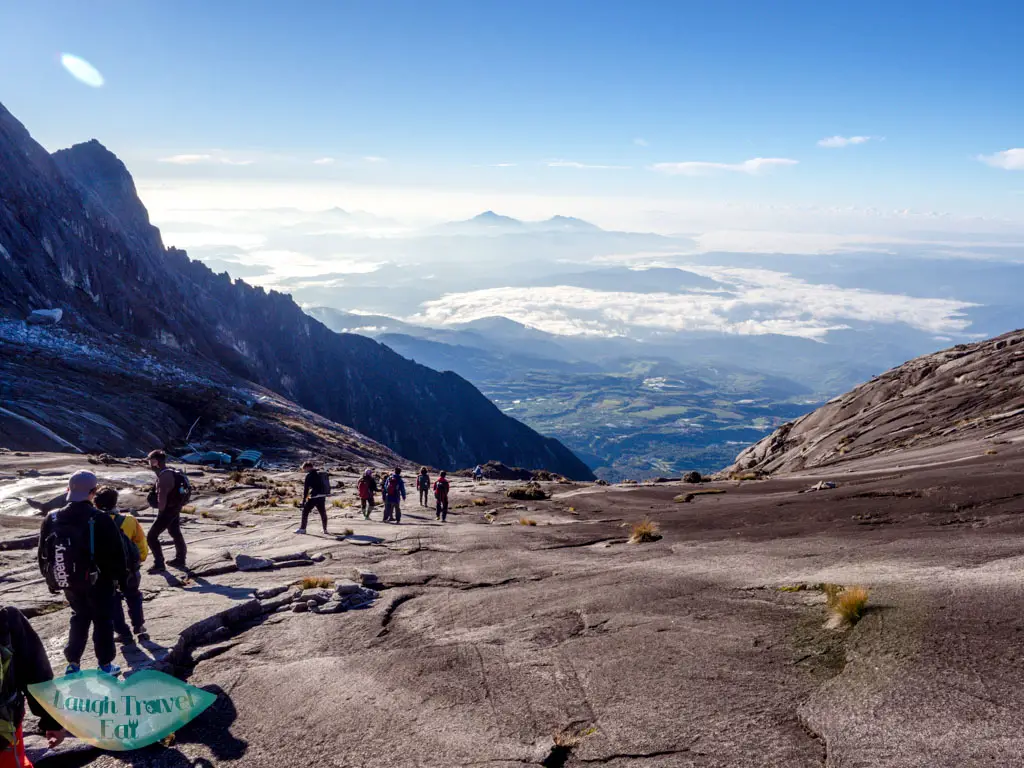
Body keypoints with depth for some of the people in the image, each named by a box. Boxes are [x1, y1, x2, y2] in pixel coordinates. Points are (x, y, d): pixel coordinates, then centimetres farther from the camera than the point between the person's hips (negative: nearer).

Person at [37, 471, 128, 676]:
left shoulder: (52, 519, -4)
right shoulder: (100, 520, -20)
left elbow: (43, 554, 6)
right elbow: (116, 553, -13)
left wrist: (51, 578, 19)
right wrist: (121, 577, 1)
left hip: (69, 581, 5)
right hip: (98, 581, -4)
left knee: (79, 618, 22)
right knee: (102, 620, 9)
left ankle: (73, 664, 23)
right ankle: (105, 665, 16)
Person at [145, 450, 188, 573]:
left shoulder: (164, 476, -25)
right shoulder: (171, 472, 6)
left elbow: (162, 498, -25)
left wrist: (160, 511, -15)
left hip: (168, 510, -11)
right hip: (175, 508, 11)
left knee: (151, 537, -5)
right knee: (175, 533, 24)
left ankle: (159, 564, -2)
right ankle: (180, 559, 39)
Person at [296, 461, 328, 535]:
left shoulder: (309, 475, -6)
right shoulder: (320, 474, 15)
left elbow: (306, 488, -8)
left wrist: (304, 500, -6)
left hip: (314, 497, -7)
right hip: (322, 496, 7)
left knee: (305, 511, 5)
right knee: (323, 513, 13)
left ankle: (302, 528, 5)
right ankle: (325, 529, 15)